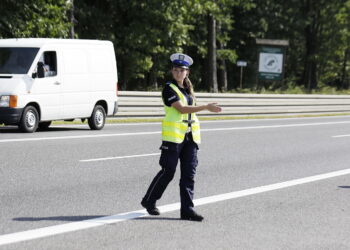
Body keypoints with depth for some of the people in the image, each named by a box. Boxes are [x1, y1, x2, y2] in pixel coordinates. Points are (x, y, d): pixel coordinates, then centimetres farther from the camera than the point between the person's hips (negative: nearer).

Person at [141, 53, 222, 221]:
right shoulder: (169, 89, -7)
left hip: (190, 137, 7)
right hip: (173, 136, -7)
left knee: (189, 174, 1)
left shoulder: (188, 89, 15)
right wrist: (206, 107, -23)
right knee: (168, 172, -2)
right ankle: (149, 201, 16)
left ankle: (187, 209, 2)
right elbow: (181, 109, -18)